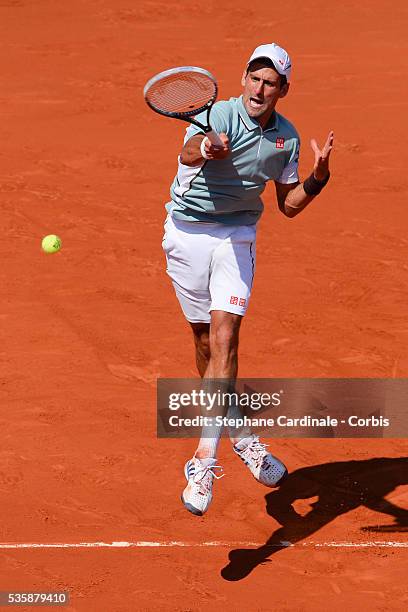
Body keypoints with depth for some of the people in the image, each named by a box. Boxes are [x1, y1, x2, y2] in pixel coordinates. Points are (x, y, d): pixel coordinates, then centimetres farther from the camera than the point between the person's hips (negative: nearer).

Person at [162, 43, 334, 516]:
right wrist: (203, 150, -61)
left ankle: (205, 459, -21)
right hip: (187, 232, -1)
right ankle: (238, 432, 30)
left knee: (224, 336, -16)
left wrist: (318, 178, -9)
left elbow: (288, 205, 11)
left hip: (236, 237, 1)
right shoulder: (218, 116, -14)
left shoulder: (286, 138, 0)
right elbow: (188, 152, -37)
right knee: (205, 340, 8)